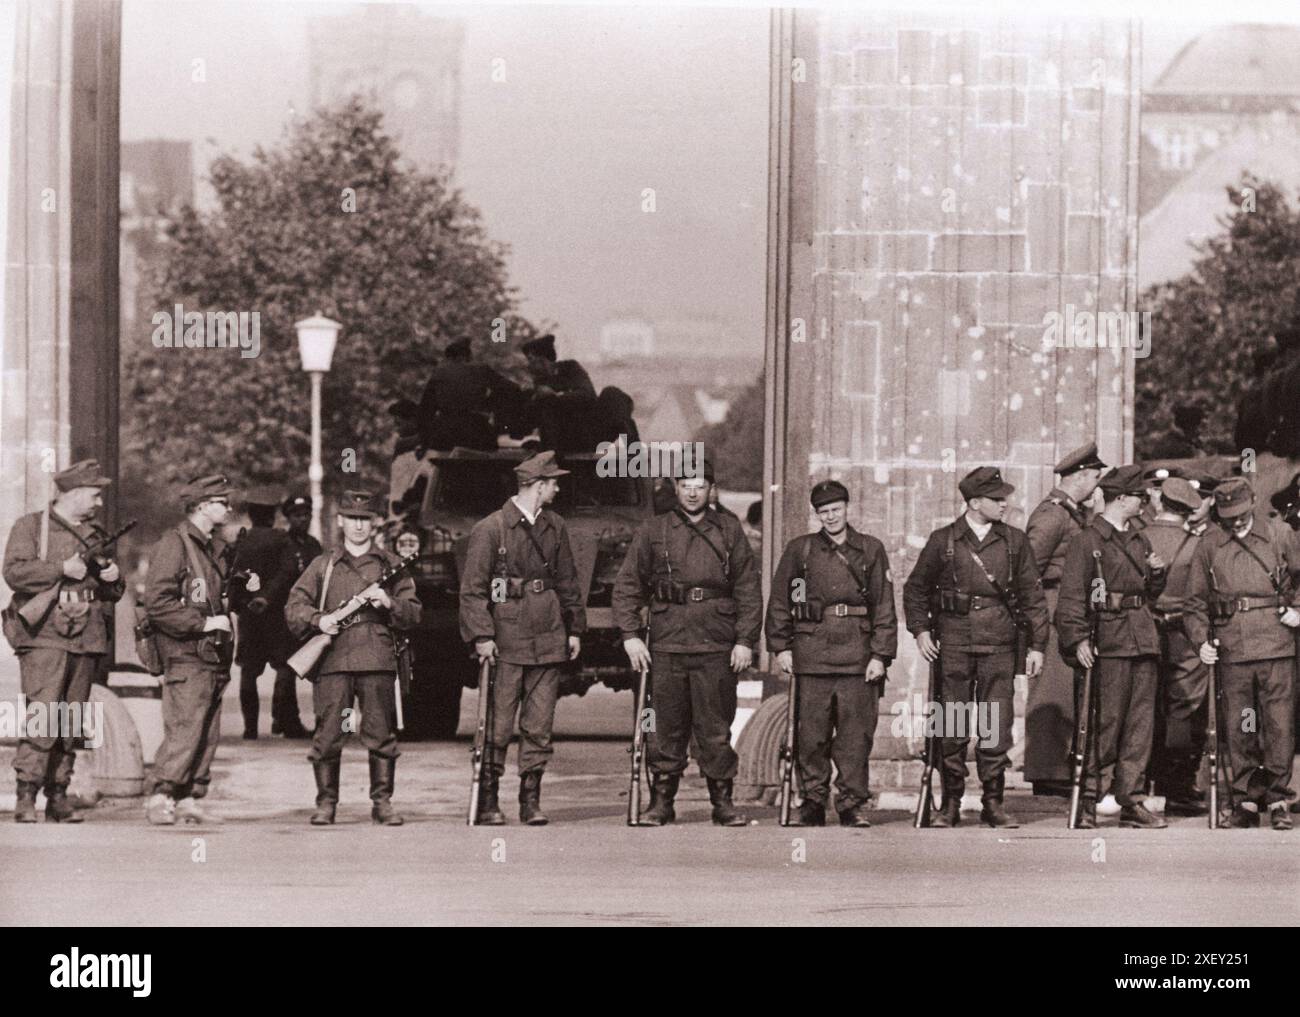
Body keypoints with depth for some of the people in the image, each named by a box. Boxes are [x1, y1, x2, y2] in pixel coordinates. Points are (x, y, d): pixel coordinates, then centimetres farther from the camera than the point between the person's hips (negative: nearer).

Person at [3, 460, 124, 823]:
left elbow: (114, 594, 23)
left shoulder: (96, 535, 19)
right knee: (42, 716, -15)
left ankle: (58, 797, 10)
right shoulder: (31, 526, 3)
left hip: (86, 641, 6)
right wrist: (63, 569, -15)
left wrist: (113, 578, 1)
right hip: (44, 637, -6)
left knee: (72, 722, 6)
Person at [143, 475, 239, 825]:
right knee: (185, 731, -13)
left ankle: (189, 799, 11)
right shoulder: (173, 544, -8)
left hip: (212, 659, 9)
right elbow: (157, 602, -16)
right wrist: (202, 623, -17)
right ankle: (160, 799, -10)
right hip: (186, 656, -9)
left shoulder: (212, 548, 20)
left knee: (208, 735, 7)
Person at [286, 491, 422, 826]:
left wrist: (389, 603, -9)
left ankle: (382, 803, 8)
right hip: (333, 660, 0)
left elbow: (413, 614, 10)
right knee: (328, 736, -2)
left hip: (378, 661, 0)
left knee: (381, 735, 0)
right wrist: (318, 620, -9)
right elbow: (293, 608, 10)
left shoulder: (391, 565, 14)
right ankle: (326, 803, 6)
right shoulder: (323, 566, 14)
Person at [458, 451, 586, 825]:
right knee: (498, 725, -3)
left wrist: (574, 628, 16)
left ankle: (531, 799, 11)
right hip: (507, 642, -5)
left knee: (540, 726, 5)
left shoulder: (554, 527, 12)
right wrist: (482, 635, -12)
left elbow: (567, 581, 20)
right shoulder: (490, 529, -5)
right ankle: (488, 801, 4)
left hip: (548, 640, 5)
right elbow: (472, 588, -6)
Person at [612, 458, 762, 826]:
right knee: (665, 729, 3)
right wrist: (630, 635, -4)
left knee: (716, 729, 1)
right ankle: (661, 801, 11)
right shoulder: (652, 531, 8)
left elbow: (748, 589, 7)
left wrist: (745, 640, 0)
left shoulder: (729, 531, 9)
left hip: (717, 647, 0)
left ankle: (723, 802, 9)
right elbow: (627, 586, 7)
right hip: (666, 647, 0)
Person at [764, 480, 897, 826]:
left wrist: (880, 655, 0)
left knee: (856, 735, -1)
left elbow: (884, 607, 7)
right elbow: (779, 601, 11)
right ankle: (812, 803, 11)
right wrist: (781, 646, 3)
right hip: (811, 653, 0)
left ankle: (852, 804, 6)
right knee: (812, 734, 1)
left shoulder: (871, 550, 9)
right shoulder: (799, 550, 10)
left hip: (858, 656, 0)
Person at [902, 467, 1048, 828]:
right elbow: (915, 588, 12)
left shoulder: (1015, 541, 8)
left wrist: (1036, 645, 5)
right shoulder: (943, 540, 5)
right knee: (952, 728, 1)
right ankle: (950, 804, 9)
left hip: (999, 643, 1)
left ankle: (993, 802, 8)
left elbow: (1032, 595, 10)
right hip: (954, 642, -1)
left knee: (997, 727, -1)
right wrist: (921, 630, 1)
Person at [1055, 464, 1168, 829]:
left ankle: (1132, 802, 8)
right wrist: (1078, 639, -19)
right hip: (1110, 642, -7)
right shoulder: (1088, 541, -3)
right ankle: (1087, 802, -2)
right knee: (1106, 723, -8)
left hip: (1144, 639, 7)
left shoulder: (1139, 540, 20)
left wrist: (1157, 572, 6)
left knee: (1140, 722, 4)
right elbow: (1072, 595, -9)